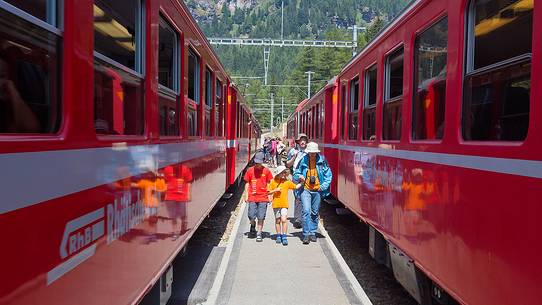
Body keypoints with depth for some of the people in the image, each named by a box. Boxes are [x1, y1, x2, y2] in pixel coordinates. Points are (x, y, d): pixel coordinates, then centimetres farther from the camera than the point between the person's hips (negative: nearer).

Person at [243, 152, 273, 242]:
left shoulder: (266, 171, 1)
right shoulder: (250, 170, 2)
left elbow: (269, 183, 9)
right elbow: (247, 183, 9)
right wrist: (246, 195, 6)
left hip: (263, 198, 0)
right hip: (252, 197, 0)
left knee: (261, 217, 1)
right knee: (251, 217, -2)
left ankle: (259, 233, 14)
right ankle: (253, 226, 30)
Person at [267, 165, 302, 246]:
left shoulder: (287, 182, 5)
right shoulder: (273, 182, 2)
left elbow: (296, 187, 12)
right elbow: (268, 192, 3)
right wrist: (275, 190, -12)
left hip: (284, 204, -1)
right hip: (276, 204, 1)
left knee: (284, 220, -13)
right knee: (277, 221, 12)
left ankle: (284, 237, -8)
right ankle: (278, 236, 25)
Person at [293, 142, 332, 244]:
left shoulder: (322, 161, -3)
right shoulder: (303, 161, -3)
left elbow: (328, 174, 4)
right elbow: (296, 173, 9)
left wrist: (324, 186, -5)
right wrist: (299, 177, -13)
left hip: (317, 190, 1)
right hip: (306, 189, -1)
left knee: (315, 213, 11)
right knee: (306, 211, -12)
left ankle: (313, 233, 24)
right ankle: (306, 234, -6)